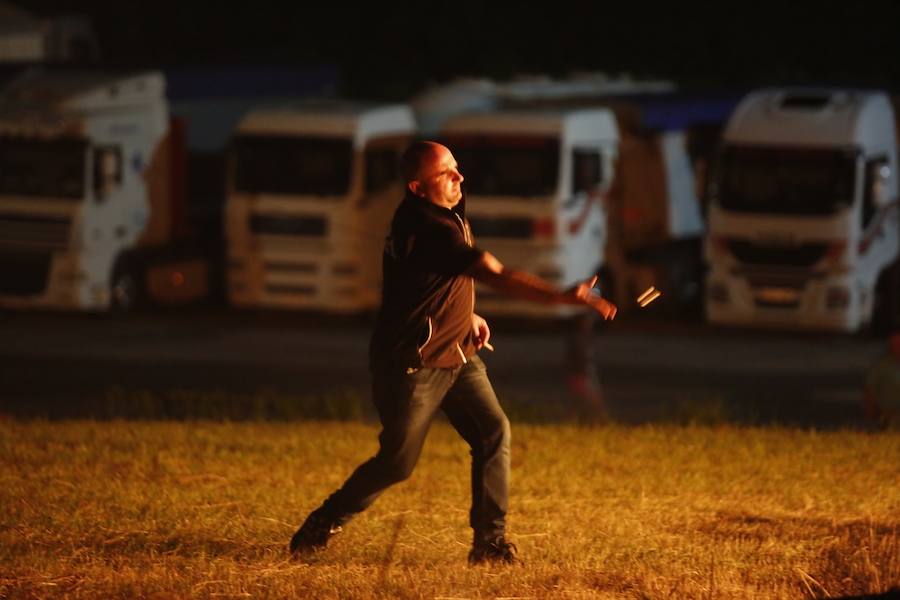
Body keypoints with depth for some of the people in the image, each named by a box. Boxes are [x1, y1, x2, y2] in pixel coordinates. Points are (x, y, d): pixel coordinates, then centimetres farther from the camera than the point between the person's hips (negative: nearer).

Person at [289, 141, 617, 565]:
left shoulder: (444, 213, 3)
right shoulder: (428, 229, -29)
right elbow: (497, 276, -36)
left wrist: (467, 315, 12)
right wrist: (566, 297, -41)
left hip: (456, 355, 9)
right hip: (411, 365, -9)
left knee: (494, 433, -4)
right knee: (397, 462, 1)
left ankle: (490, 542, -1)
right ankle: (320, 528, 22)